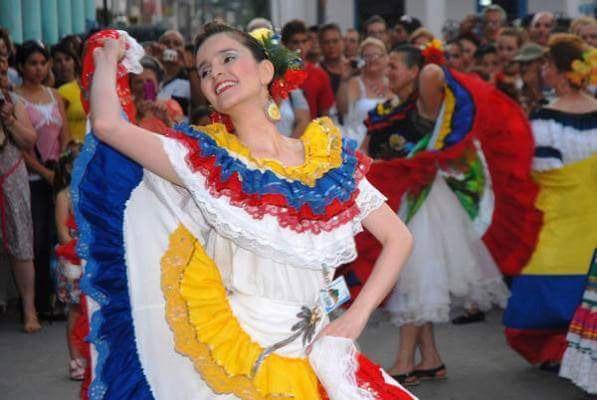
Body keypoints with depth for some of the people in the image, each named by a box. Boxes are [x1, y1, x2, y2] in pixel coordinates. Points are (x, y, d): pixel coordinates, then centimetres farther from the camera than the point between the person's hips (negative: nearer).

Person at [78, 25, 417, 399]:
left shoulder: (331, 160, 3)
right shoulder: (206, 159, -3)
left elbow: (399, 237, 5)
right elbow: (108, 125, -14)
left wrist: (356, 316, -5)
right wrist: (108, 58, 2)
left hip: (316, 360, 2)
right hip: (236, 359, -2)